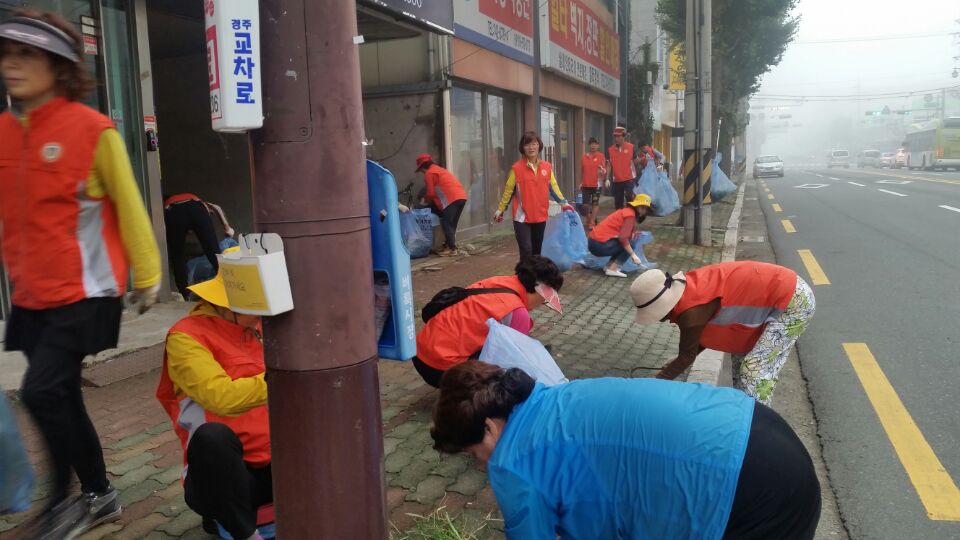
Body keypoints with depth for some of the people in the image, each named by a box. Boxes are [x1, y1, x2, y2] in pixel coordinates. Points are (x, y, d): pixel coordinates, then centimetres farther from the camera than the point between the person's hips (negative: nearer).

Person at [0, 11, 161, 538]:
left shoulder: (92, 128, -10)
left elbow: (128, 206, -6)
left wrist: (147, 274, -3)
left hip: (84, 292, -6)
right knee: (61, 398, 12)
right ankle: (99, 495, 29)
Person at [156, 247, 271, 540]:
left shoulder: (257, 326, 9)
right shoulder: (187, 337, -11)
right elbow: (221, 397, -27)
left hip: (273, 466, 7)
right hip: (221, 474, -7)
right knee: (212, 436, -38)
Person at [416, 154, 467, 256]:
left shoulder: (429, 173, 2)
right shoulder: (440, 170, 29)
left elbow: (431, 193, -1)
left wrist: (425, 199, 19)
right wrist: (431, 201, 29)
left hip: (451, 199, -9)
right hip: (461, 197, 9)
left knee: (447, 225, -3)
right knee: (452, 224, 14)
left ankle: (452, 249, -6)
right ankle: (450, 246, 17)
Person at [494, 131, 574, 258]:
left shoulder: (547, 167, 3)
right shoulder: (517, 168, -7)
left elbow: (553, 186, 11)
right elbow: (509, 190, 0)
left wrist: (563, 202, 2)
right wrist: (500, 209, 3)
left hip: (540, 216, 4)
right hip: (522, 217, -4)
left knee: (537, 249, 15)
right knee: (526, 250, -8)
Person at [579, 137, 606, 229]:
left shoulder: (600, 156, -1)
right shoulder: (583, 157, 6)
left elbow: (604, 171, -1)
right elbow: (581, 171, 12)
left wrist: (602, 170, -24)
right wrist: (581, 183, 11)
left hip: (596, 184, -3)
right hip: (586, 185, 3)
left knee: (595, 203, -2)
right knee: (586, 204, 4)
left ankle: (592, 222, 2)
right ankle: (589, 220, 23)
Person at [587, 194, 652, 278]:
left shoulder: (627, 211, 17)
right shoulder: (630, 215, -11)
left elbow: (624, 234, 12)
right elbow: (623, 237, -21)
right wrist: (633, 255, -17)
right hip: (600, 244, -9)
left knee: (627, 245, 18)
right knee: (630, 245, -4)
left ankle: (609, 266, 14)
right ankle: (612, 269, -8)